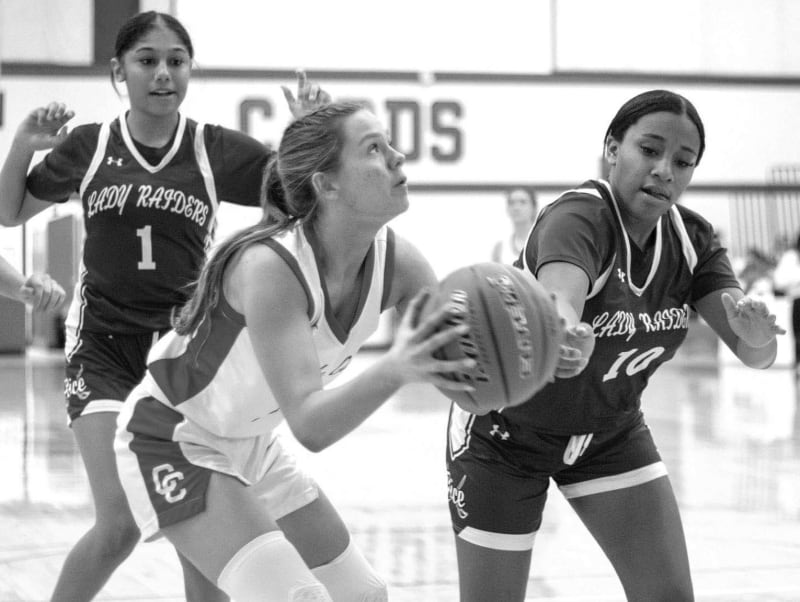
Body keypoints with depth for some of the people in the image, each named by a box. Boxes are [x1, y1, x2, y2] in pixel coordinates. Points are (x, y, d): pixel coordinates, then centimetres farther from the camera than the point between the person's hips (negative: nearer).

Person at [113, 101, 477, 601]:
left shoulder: (397, 262, -14)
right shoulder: (268, 267, -33)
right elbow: (311, 425, -39)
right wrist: (395, 369, -57)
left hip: (251, 445, 8)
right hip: (173, 442, -8)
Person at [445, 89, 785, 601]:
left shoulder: (690, 238, -9)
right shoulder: (578, 218, -28)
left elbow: (755, 354, -17)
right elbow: (559, 296, -51)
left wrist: (757, 334, -42)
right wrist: (564, 338, -74)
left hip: (610, 432, 6)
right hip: (506, 433, -5)